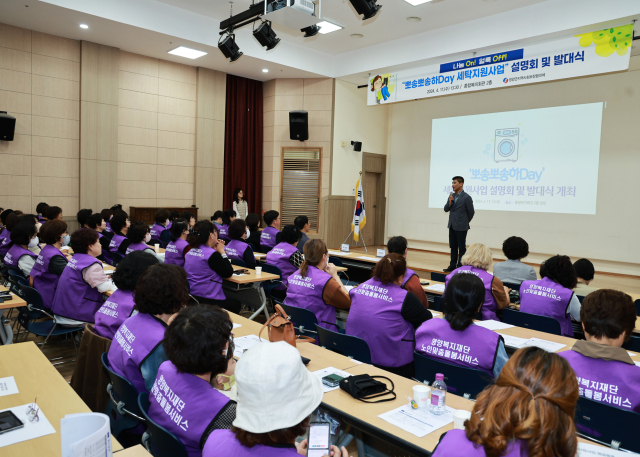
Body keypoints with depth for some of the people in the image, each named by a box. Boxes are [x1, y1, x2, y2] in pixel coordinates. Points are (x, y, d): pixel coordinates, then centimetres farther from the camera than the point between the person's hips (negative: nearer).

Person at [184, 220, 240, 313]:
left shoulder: (190, 251, 3)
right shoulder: (213, 254, -21)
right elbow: (228, 273, -11)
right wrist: (222, 251, -6)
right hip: (208, 301, -8)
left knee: (232, 301, 30)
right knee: (235, 304, 22)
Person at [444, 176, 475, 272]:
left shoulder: (466, 197, -14)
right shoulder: (452, 196, 6)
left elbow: (471, 212, -7)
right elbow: (446, 209, 5)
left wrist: (465, 222, 4)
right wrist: (450, 203, -14)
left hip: (461, 227, -7)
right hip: (452, 226, 7)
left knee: (461, 248, 2)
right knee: (453, 247, 13)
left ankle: (461, 266, 9)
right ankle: (453, 265, 22)